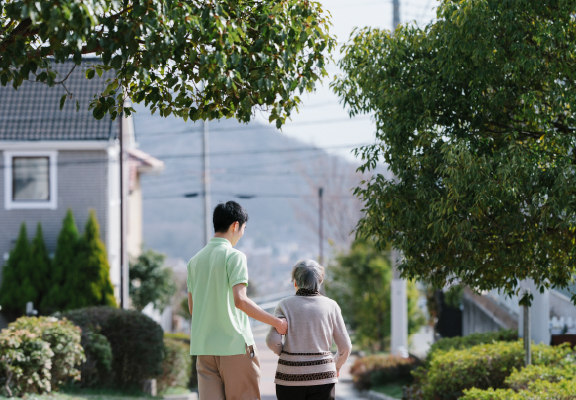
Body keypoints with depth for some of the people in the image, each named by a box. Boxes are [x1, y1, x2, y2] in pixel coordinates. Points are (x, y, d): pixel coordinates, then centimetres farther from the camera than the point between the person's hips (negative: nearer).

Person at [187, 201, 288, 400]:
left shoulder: (195, 260, 12)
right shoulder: (234, 256, -9)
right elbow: (240, 300, -20)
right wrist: (276, 322, -14)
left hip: (203, 346, 6)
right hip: (234, 344, -6)